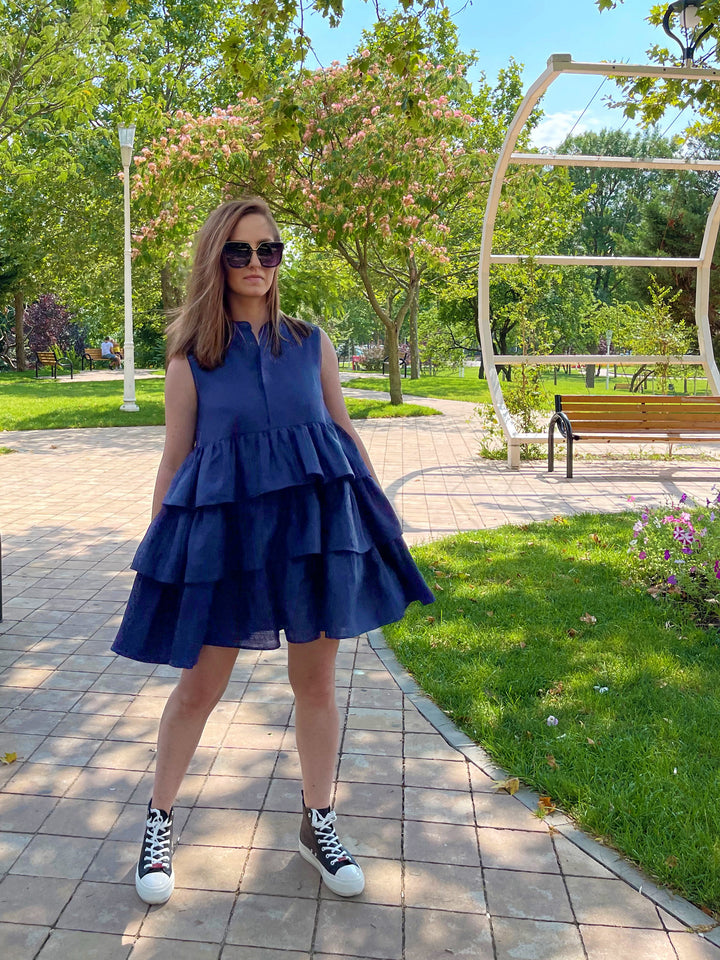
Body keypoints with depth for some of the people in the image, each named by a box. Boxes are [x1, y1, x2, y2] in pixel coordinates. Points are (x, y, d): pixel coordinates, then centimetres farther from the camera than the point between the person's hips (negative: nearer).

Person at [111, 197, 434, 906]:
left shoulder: (310, 342, 8)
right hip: (223, 526, -2)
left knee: (315, 681, 11)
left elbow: (346, 432, 13)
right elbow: (175, 459, 4)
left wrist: (380, 516, 11)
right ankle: (159, 819, 32)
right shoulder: (191, 356, 2)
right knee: (199, 686, 7)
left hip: (318, 520, 2)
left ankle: (317, 825, 32)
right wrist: (159, 545, 4)